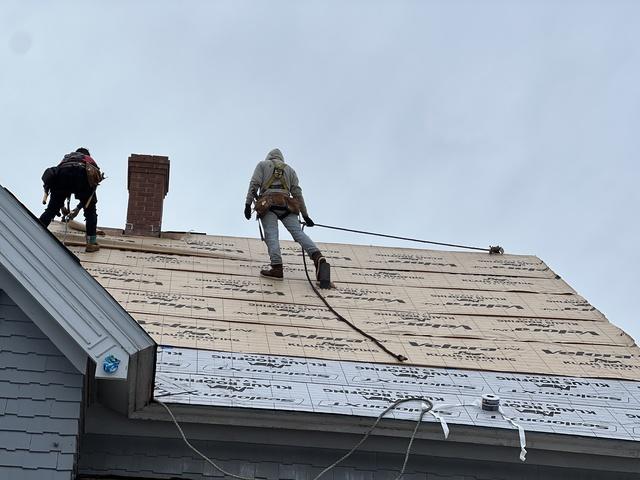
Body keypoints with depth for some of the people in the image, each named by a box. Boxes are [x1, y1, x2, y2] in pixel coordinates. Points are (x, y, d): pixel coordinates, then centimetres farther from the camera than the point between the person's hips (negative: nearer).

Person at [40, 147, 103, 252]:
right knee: (90, 211, 16)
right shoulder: (90, 161, 39)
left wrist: (61, 205, 52)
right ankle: (91, 243, 9)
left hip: (61, 175, 2)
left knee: (51, 210, 15)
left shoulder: (66, 157, 44)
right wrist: (79, 207, 46)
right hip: (82, 176, -2)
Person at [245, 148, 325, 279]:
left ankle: (277, 267, -32)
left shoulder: (263, 165, 23)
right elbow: (297, 193, 21)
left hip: (268, 203, -3)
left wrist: (248, 204, 0)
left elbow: (254, 184, 6)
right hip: (286, 204, 3)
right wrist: (305, 215, 21)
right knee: (298, 232, -8)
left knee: (271, 234, -14)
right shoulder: (289, 169, 29)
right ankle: (317, 256, -31)